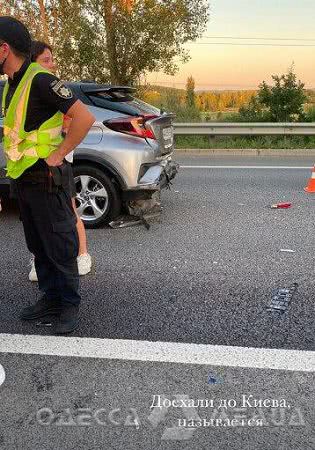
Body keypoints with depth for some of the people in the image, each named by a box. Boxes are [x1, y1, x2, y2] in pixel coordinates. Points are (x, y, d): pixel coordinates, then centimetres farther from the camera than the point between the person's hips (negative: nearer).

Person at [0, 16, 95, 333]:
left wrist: (57, 155, -19)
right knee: (38, 247, 16)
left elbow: (84, 117, -24)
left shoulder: (40, 80, -16)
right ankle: (50, 298, 29)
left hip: (46, 179, -9)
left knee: (60, 248, 1)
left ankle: (70, 306, 15)